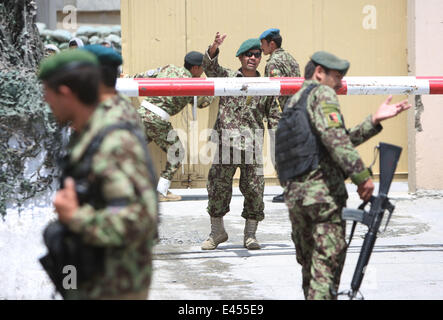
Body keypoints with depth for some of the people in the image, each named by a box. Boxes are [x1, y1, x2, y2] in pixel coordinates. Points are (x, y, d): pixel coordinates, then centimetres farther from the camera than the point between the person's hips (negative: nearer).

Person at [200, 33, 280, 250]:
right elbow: (210, 66, -10)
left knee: (254, 188, -1)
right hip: (226, 141, -1)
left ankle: (250, 234, 11)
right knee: (218, 186, 1)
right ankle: (217, 231, 16)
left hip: (252, 143, 1)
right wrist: (215, 47, -30)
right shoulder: (227, 77, 8)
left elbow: (273, 116, 13)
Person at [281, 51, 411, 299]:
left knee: (309, 267, 16)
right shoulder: (321, 93, -3)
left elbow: (343, 142, 20)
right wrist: (362, 175, -19)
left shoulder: (293, 102, 24)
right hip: (323, 192, -9)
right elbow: (335, 138, -21)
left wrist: (375, 120, 14)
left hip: (294, 194, 9)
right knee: (327, 263, -8)